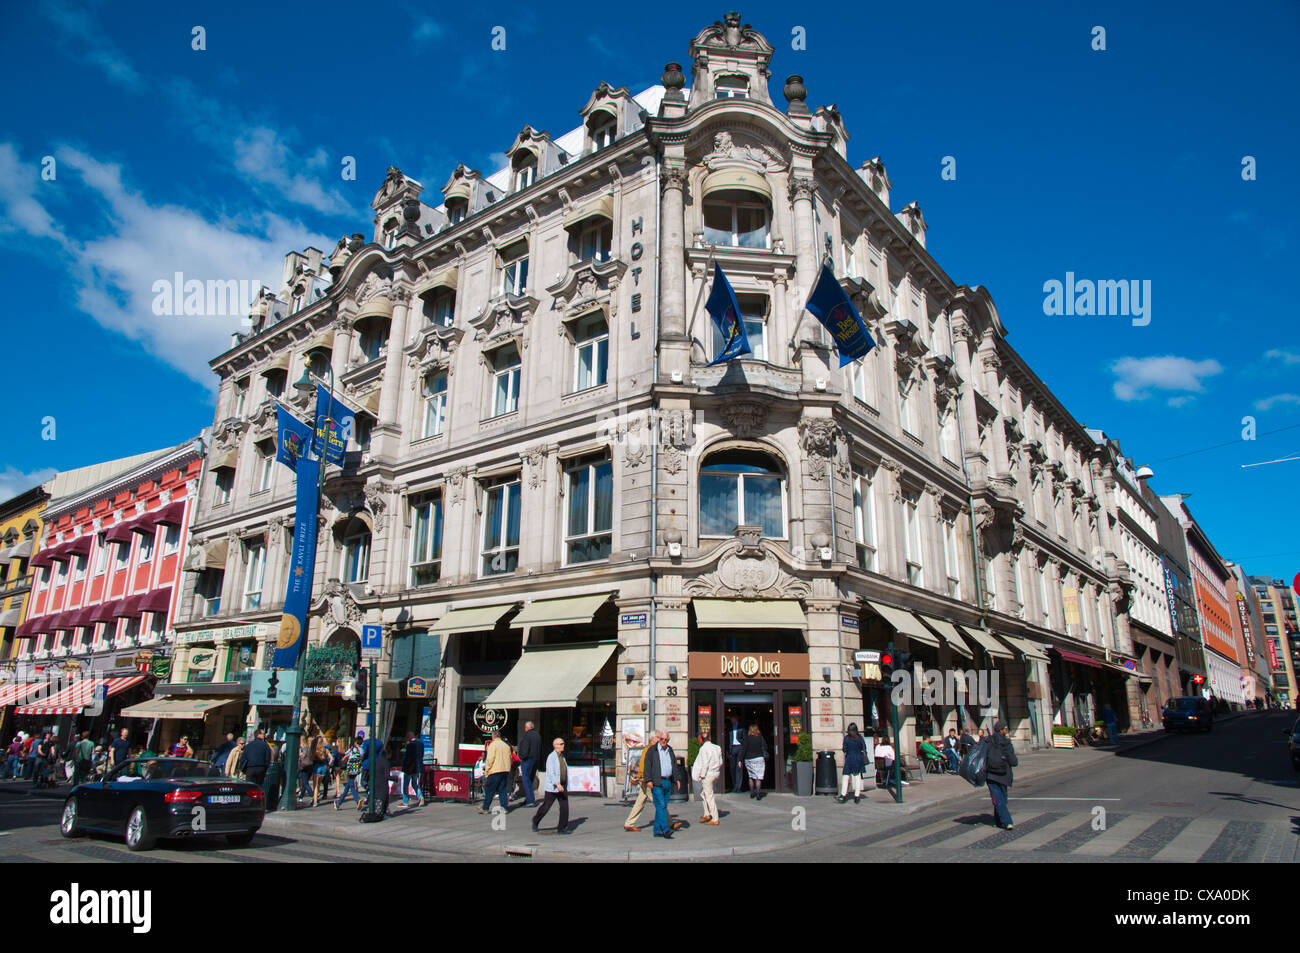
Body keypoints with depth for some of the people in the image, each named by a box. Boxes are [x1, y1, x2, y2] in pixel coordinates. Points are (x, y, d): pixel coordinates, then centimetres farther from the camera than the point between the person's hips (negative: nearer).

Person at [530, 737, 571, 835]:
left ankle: (562, 828, 2)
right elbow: (550, 772, -20)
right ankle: (536, 821, 26)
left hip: (562, 786, 7)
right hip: (552, 787, -7)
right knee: (546, 807, 3)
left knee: (565, 806, -3)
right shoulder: (551, 757, -11)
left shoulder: (562, 756, 14)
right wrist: (557, 784, -29)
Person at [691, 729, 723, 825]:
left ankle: (715, 820, 4)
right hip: (715, 773, 8)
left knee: (709, 796, 0)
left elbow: (705, 763, -19)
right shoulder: (716, 747, 7)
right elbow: (720, 762, 10)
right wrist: (718, 773, 16)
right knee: (702, 792, 22)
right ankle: (707, 814, 24)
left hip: (708, 774, -8)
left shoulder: (704, 748, -16)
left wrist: (702, 775, -12)